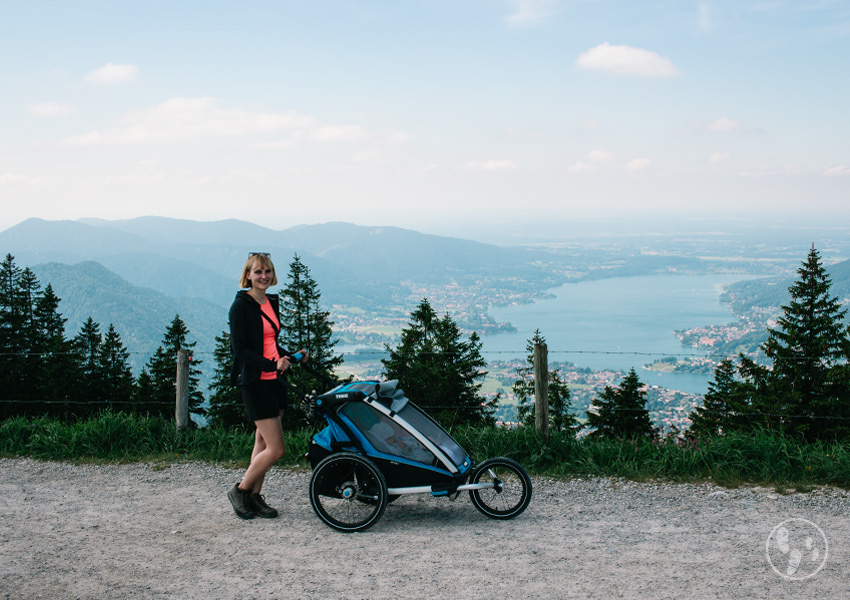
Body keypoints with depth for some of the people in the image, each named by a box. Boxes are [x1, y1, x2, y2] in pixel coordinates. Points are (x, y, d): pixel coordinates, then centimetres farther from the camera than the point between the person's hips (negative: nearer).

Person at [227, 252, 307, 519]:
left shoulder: (272, 302, 13)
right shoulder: (241, 306, -10)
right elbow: (240, 349, -15)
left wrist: (291, 356, 5)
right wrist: (272, 364, -26)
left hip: (274, 380, 8)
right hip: (255, 383, -8)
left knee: (263, 442, 11)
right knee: (276, 448, -8)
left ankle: (255, 497, 21)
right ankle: (240, 490, 9)